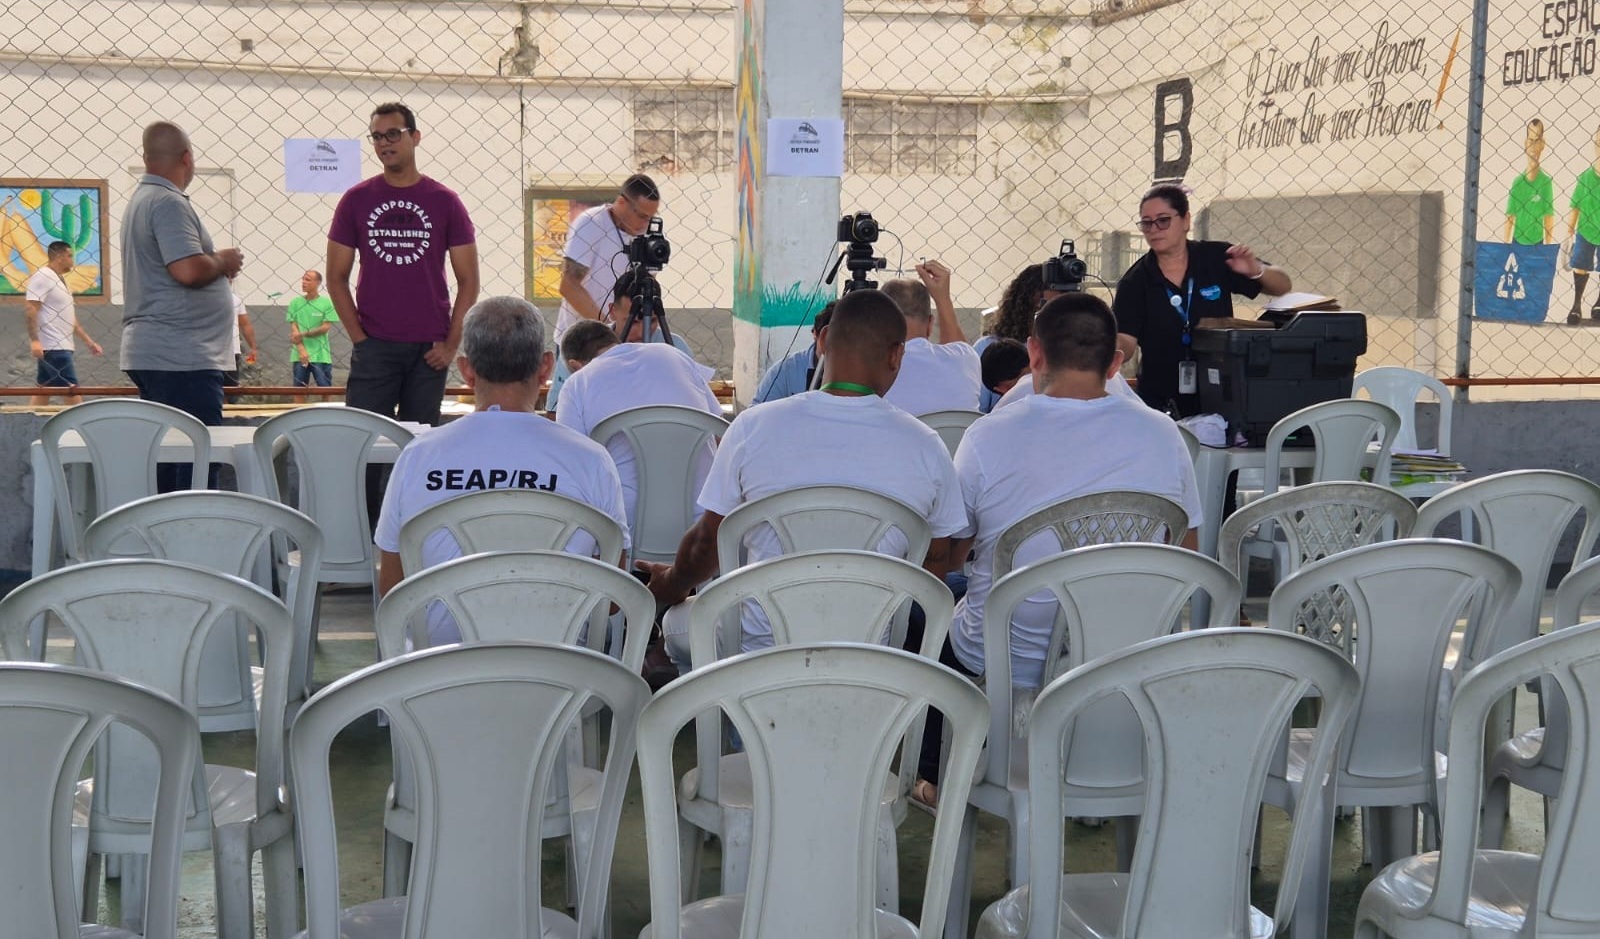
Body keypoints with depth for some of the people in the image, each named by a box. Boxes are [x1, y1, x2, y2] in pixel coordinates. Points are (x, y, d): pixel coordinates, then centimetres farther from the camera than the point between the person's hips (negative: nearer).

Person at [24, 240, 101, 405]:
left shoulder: (59, 280, 20)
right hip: (53, 348, -10)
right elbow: (30, 309, -18)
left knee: (43, 390, 9)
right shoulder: (42, 277, -9)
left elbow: (70, 317, 24)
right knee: (71, 390, -10)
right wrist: (34, 340, -26)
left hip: (61, 347, 10)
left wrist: (88, 341, 21)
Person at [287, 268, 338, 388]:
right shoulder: (295, 303, 6)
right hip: (300, 355, 2)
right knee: (299, 387, 6)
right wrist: (301, 349, -11)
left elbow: (325, 328, -5)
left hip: (321, 355, -2)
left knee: (325, 387, 0)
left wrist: (303, 334, -9)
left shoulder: (327, 303, -2)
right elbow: (293, 328, 1)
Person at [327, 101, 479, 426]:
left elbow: (468, 281, 4)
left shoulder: (445, 202, 3)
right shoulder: (356, 200, 5)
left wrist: (452, 343, -4)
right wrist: (358, 337, -3)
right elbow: (337, 277, 7)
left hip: (430, 349, 0)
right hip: (374, 346, 0)